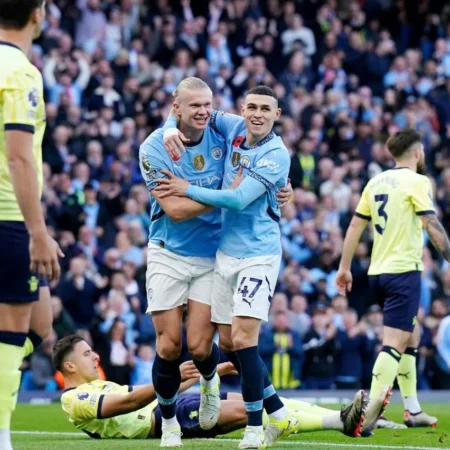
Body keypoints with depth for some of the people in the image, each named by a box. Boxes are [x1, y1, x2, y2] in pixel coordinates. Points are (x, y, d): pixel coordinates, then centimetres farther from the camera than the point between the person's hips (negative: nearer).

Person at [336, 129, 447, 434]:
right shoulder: (417, 181, -8)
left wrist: (345, 267, 19)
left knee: (412, 335, 20)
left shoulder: (376, 182, 13)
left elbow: (356, 225, 14)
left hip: (378, 272, 8)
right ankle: (371, 408, -26)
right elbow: (433, 226, -16)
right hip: (404, 271, -8)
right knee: (395, 343, -12)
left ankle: (413, 411, 22)